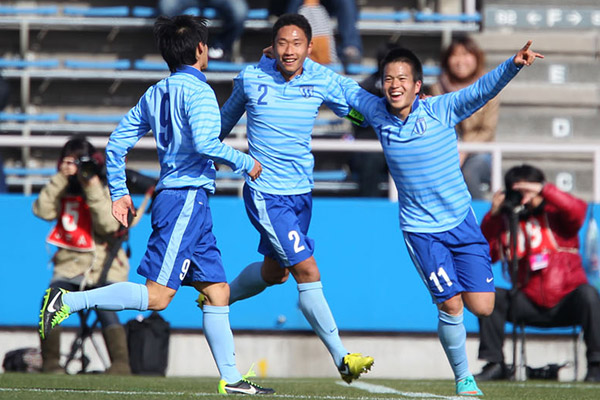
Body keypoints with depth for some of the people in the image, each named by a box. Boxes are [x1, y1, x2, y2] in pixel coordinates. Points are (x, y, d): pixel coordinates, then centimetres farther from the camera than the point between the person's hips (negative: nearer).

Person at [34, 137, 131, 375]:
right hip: (69, 265, 3)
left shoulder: (108, 190, 0)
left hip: (104, 267, -3)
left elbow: (108, 225, -16)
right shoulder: (63, 190, 10)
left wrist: (92, 187, -20)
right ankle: (50, 362, -9)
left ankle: (121, 364, -22)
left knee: (106, 310, -25)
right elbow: (43, 211, -8)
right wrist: (60, 178, -12)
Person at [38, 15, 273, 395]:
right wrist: (244, 162, -9)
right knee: (156, 295, -12)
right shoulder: (198, 92, -9)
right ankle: (69, 301, -14)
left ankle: (231, 378, 10)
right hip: (187, 198, -9)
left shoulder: (156, 93, 15)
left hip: (173, 198, 9)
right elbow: (204, 143, -23)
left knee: (217, 289, 10)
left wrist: (119, 192, 20)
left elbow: (117, 142, 15)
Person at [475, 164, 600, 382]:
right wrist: (492, 216, -9)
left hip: (565, 304, -3)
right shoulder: (506, 222, 8)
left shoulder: (556, 215, 1)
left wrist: (544, 189, -24)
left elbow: (577, 211, -21)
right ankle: (495, 364, -15)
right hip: (530, 305, 3)